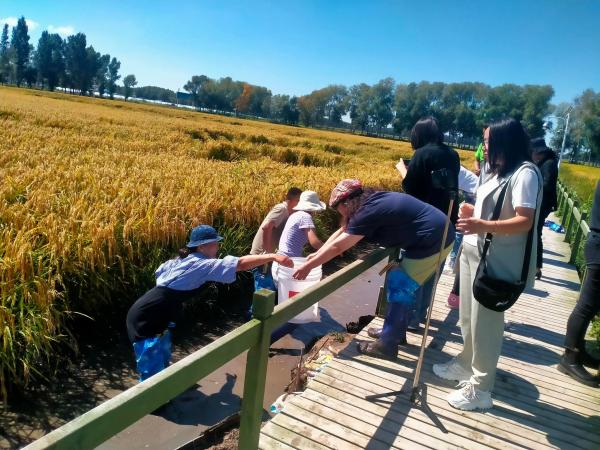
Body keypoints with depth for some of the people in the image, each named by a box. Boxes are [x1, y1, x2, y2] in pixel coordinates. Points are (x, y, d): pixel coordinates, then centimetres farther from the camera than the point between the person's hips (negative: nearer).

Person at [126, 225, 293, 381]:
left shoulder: (182, 260, 8)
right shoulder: (202, 265, -20)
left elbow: (159, 272, 22)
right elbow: (241, 264, -29)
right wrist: (272, 256, -32)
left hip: (155, 317, 10)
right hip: (145, 320, -10)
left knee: (163, 361, 25)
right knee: (153, 372, -5)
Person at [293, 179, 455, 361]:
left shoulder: (369, 212, -20)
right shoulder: (371, 202, 8)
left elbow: (337, 247, -16)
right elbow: (342, 231, 16)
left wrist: (308, 266, -8)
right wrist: (317, 254, 15)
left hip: (433, 241, -10)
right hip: (440, 233, 10)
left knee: (399, 288, -2)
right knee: (404, 286, 18)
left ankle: (387, 345, 7)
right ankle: (396, 331, 32)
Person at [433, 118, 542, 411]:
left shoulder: (525, 173, -14)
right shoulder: (500, 172, 14)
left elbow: (525, 222, -23)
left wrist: (483, 226, -36)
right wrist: (474, 212, 6)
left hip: (495, 261, -9)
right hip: (473, 252, 9)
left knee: (485, 322, -1)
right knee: (468, 317, 19)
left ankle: (480, 389, 13)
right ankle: (466, 364, 37)